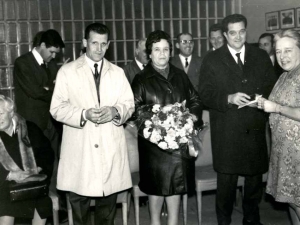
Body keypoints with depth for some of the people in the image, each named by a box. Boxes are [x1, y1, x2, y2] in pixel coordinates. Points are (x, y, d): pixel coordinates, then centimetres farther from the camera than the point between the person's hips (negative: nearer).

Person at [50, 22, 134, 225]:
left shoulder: (117, 72, 12)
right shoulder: (67, 71, 2)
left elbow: (129, 104, 9)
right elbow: (57, 108, -3)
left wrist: (116, 111, -14)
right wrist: (84, 114, -19)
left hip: (111, 147, 3)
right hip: (79, 149, -2)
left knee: (108, 206, 11)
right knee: (79, 205, 6)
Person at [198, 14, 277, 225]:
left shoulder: (261, 56, 8)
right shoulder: (212, 60, 1)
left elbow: (272, 88, 9)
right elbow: (205, 94, -4)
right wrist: (228, 98, -20)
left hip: (255, 130, 3)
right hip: (226, 133, -2)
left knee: (255, 177, 14)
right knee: (226, 180, 4)